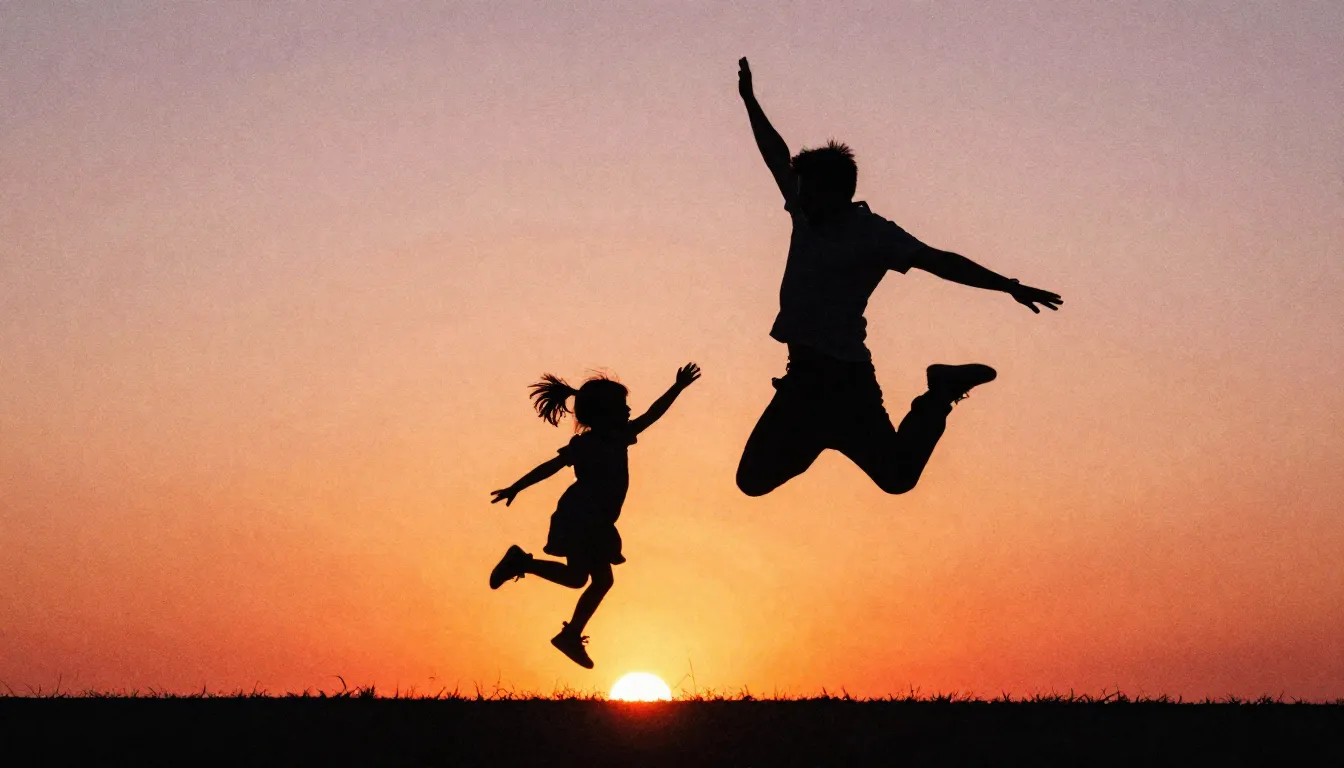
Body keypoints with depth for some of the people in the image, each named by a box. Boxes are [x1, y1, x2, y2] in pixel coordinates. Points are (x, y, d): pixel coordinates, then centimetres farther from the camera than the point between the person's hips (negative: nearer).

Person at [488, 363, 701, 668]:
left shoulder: (618, 438, 12)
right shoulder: (585, 444, -10)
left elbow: (652, 414, 19)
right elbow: (551, 467, -11)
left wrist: (678, 388, 19)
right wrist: (515, 488, -13)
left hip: (596, 523, 9)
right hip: (578, 519, -9)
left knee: (601, 580, 6)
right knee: (577, 576, -14)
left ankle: (570, 636, 10)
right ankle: (521, 562, 1)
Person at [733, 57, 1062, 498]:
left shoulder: (872, 234, -8)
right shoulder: (807, 219, 9)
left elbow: (938, 261, -14)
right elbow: (778, 159, 21)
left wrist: (1007, 286, -23)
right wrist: (749, 101, 29)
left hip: (846, 379, -7)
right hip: (803, 378, 7)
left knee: (897, 476, -12)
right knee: (753, 480, 6)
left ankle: (940, 395, 11)